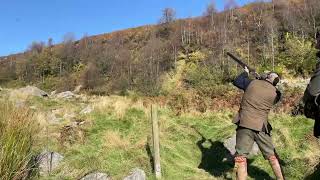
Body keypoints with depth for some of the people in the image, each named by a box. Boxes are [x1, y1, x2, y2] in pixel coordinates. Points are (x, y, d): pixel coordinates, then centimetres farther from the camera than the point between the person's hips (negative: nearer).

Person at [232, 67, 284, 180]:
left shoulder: (252, 83, -1)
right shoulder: (276, 93, 2)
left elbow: (236, 82, 15)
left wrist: (245, 73, 30)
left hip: (244, 124, -2)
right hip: (261, 127, 2)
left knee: (241, 157, 3)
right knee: (272, 155, 21)